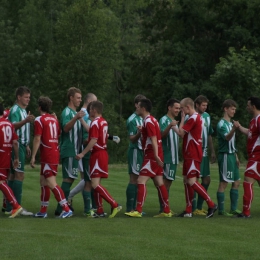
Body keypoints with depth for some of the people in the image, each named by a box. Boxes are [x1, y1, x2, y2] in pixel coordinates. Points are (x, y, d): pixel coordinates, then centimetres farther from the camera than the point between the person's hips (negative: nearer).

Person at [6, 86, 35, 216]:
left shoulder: (23, 110, 20)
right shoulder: (15, 110, -11)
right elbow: (13, 125, -28)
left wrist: (26, 145, 27)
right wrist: (25, 121, -44)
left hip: (21, 145, 10)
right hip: (17, 145, -10)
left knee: (13, 175, 10)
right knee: (19, 175, -14)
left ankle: (9, 207, 13)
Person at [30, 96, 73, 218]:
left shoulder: (39, 120, -9)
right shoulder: (54, 119, 14)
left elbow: (37, 139, -14)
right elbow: (59, 135, 16)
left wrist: (33, 156, -12)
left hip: (47, 155, -9)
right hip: (55, 152, 9)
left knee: (51, 183, -11)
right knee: (43, 181, 15)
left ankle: (66, 209, -19)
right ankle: (43, 211, 18)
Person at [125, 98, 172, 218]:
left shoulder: (148, 121, -13)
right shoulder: (151, 120, 16)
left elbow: (154, 139, -22)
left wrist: (156, 156, -28)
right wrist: (142, 131, 11)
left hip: (152, 156, -10)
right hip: (154, 156, 10)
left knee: (141, 181, -12)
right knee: (159, 183, 11)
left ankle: (138, 211, -15)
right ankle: (166, 211, 12)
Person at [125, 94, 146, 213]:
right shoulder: (132, 119, -11)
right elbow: (132, 139, -15)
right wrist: (139, 133, -31)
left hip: (143, 151, 8)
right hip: (135, 151, -8)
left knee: (137, 180, 10)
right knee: (134, 179, -9)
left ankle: (133, 207, 14)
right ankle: (129, 208, -8)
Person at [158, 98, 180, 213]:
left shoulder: (174, 121, 17)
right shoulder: (164, 120, -10)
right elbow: (162, 135, -26)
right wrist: (169, 126, -40)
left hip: (173, 157, 9)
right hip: (166, 156, -9)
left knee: (168, 182, 10)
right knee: (165, 182, -9)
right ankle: (163, 208, -9)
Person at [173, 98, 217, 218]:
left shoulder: (193, 118, -15)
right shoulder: (195, 117, 17)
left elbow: (181, 133, -14)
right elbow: (184, 134, 20)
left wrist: (182, 118, -4)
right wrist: (174, 127, 16)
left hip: (193, 156, -11)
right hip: (189, 155, 11)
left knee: (191, 181, -13)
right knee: (186, 180, 10)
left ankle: (211, 204, -10)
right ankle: (188, 211, 11)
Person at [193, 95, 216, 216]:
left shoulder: (206, 116, 13)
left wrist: (212, 152, 18)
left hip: (204, 153, 8)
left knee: (206, 180, 10)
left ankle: (199, 206, 20)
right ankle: (193, 209, 2)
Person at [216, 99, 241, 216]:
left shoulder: (231, 123, 16)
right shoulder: (221, 124, -12)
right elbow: (227, 137, -29)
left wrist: (236, 157, 21)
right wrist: (234, 129, -48)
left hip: (231, 155, 9)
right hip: (225, 155, -9)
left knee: (236, 182, 10)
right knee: (223, 183, -7)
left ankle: (233, 209, 15)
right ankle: (221, 210, -4)